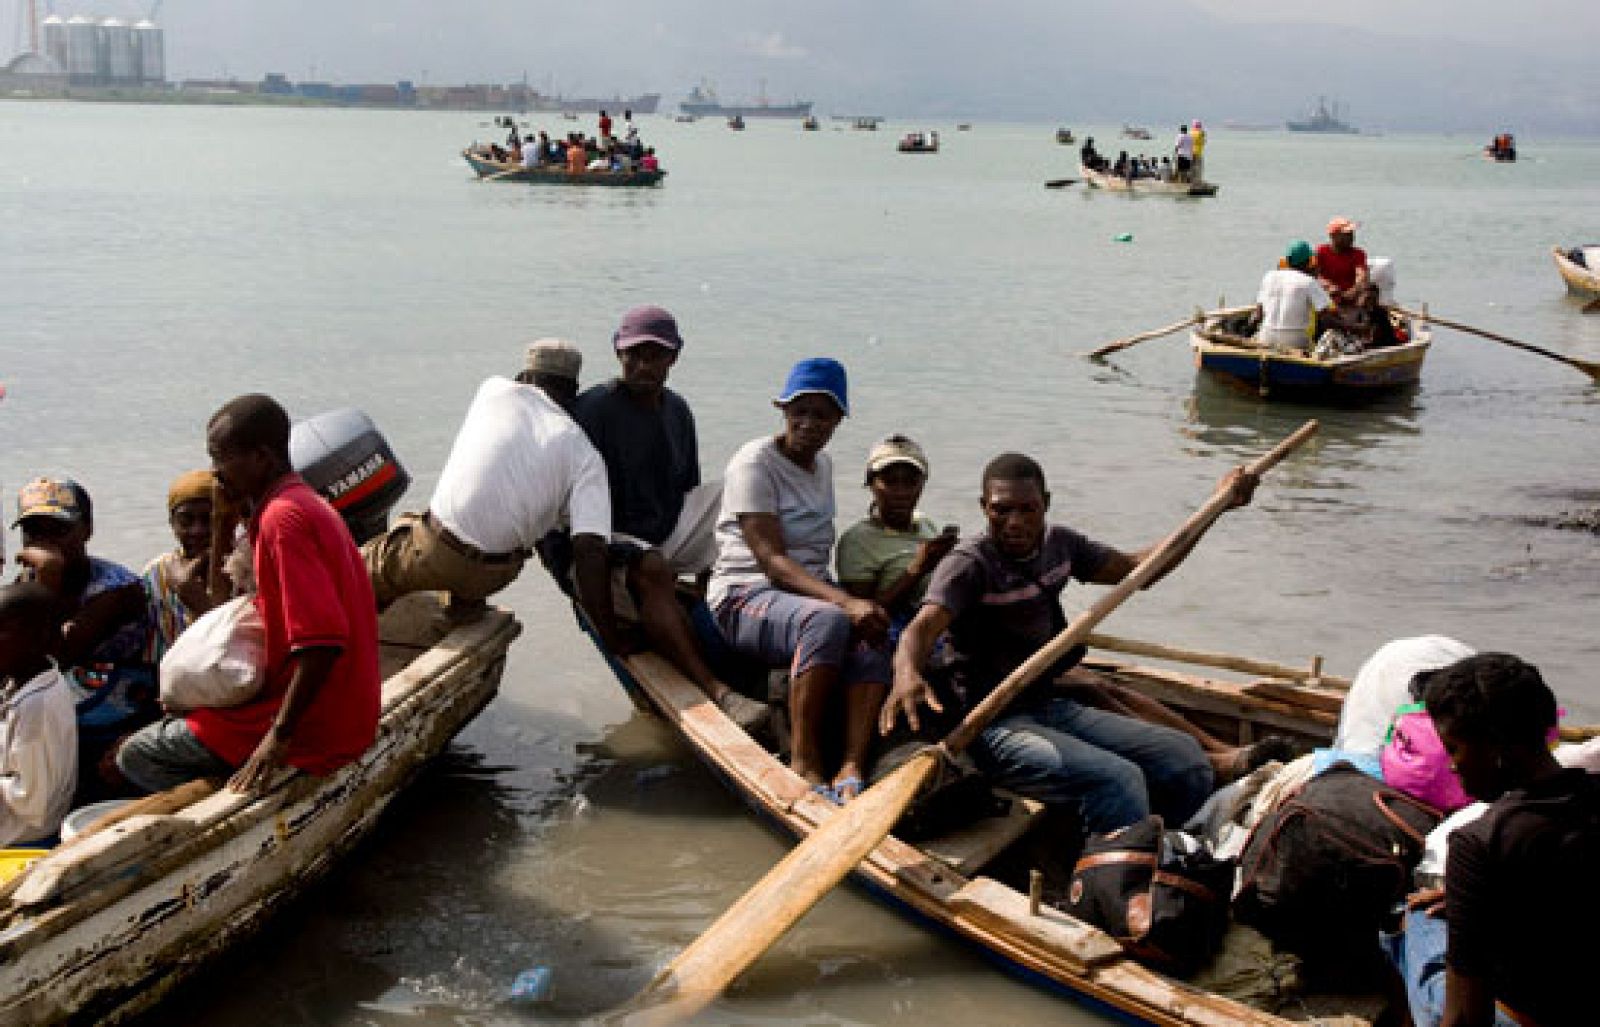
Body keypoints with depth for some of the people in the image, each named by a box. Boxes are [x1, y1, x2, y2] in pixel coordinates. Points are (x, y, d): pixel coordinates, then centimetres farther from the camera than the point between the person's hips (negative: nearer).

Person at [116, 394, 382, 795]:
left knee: (134, 756, 5)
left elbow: (324, 642, -28)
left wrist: (278, 738, -25)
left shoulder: (282, 517, -20)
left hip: (313, 734, -10)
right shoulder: (304, 503, 12)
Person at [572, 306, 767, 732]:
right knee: (653, 570, -37)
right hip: (611, 541, -7)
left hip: (665, 539, 7)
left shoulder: (677, 410, 13)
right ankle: (715, 692, -48)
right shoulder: (593, 408, -9)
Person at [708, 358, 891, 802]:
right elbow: (773, 562, -20)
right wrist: (846, 602, -33)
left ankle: (852, 769, -38)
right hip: (744, 598, -7)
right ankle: (804, 764, -32)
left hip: (812, 593, 7)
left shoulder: (823, 465, 16)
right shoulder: (755, 463, -9)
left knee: (874, 636, -28)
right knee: (828, 620, -39)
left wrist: (858, 602, 9)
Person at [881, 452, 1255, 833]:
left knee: (1186, 758, -6)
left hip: (1054, 708, 8)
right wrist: (907, 673, -54)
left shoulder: (1059, 544, 9)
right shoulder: (969, 564, -13)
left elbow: (1134, 569, 20)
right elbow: (923, 625, -29)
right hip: (995, 726, -8)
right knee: (1117, 780, -30)